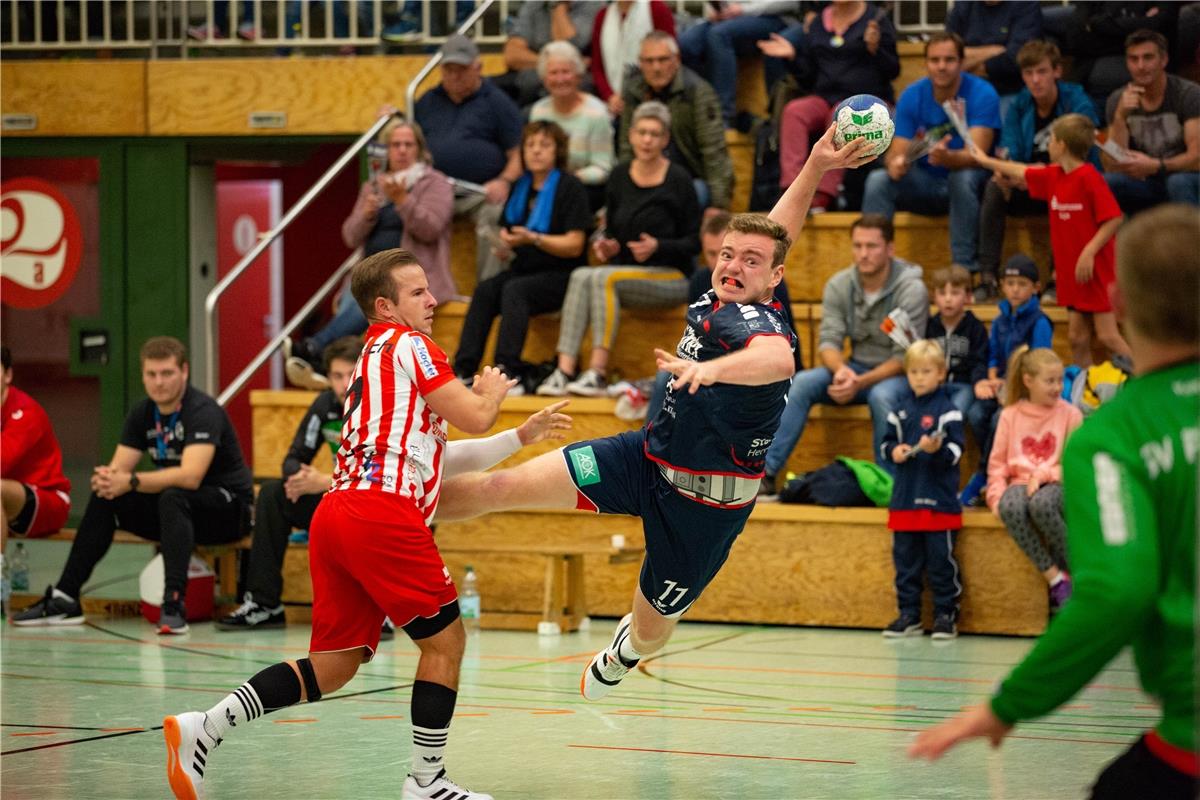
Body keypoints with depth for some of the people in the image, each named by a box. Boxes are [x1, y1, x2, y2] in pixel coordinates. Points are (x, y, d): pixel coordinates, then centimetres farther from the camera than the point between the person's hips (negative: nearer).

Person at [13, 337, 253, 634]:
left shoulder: (203, 411, -21)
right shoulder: (143, 414, 3)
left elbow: (190, 476, -33)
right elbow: (118, 468, -2)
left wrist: (131, 481, -38)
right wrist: (106, 479, -27)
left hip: (229, 505, -7)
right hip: (174, 509, 7)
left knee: (173, 497, -36)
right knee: (103, 499, -7)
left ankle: (174, 603, -43)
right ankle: (64, 599, -5)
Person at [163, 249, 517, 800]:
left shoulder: (376, 354, 29)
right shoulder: (407, 344, 1)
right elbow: (474, 418, -3)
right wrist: (492, 391, 20)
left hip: (338, 509, 9)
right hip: (380, 511, -9)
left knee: (334, 665, 7)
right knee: (445, 639, 2)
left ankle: (203, 729, -1)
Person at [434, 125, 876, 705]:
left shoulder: (756, 322, -26)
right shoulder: (720, 300, -2)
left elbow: (778, 358, -52)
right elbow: (777, 231, 15)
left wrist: (711, 368, -69)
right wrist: (815, 168, 6)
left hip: (703, 499, -6)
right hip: (646, 457, 6)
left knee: (653, 626, 15)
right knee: (502, 487, -6)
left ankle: (626, 652, 54)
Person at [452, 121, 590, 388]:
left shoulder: (570, 187, -3)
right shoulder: (520, 188, 17)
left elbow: (574, 245, -10)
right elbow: (507, 234, 26)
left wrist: (532, 239, -21)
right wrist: (504, 245, 1)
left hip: (560, 276, -6)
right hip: (522, 271, 6)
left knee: (514, 290, -33)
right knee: (484, 290, -23)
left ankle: (508, 369, -41)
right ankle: (464, 368, -33)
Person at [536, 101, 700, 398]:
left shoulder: (678, 180, -6)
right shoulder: (620, 176, 9)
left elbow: (694, 241, -4)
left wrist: (658, 247, -20)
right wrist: (605, 244, -4)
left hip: (671, 277, -5)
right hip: (625, 270, 5)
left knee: (604, 278, -31)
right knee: (580, 276, -26)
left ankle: (598, 373, -36)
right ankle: (564, 371, -37)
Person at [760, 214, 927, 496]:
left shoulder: (911, 290, -16)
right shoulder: (839, 286, -2)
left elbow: (905, 357, -18)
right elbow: (828, 341, -6)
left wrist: (861, 383, -31)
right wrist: (841, 369, -30)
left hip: (898, 375, -4)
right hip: (856, 368, 4)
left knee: (882, 395, -38)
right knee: (802, 382, -21)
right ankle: (766, 473, -23)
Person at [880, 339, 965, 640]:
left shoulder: (947, 410, -5)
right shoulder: (901, 410, 11)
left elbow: (955, 452, -9)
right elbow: (887, 442, 17)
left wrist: (936, 450, -28)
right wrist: (894, 451, -4)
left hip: (939, 501, -5)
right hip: (904, 499, 5)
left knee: (941, 561, -1)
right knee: (905, 560, 9)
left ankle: (946, 615, 7)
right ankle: (908, 616, 17)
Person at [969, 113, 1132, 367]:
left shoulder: (1089, 177, -16)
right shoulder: (1053, 176, 9)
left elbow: (1114, 218, -20)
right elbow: (1023, 172, 27)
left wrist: (1089, 252, -23)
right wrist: (986, 161, 38)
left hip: (1096, 269, -8)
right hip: (1071, 270, 8)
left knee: (1108, 336, -9)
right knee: (1077, 336, 8)